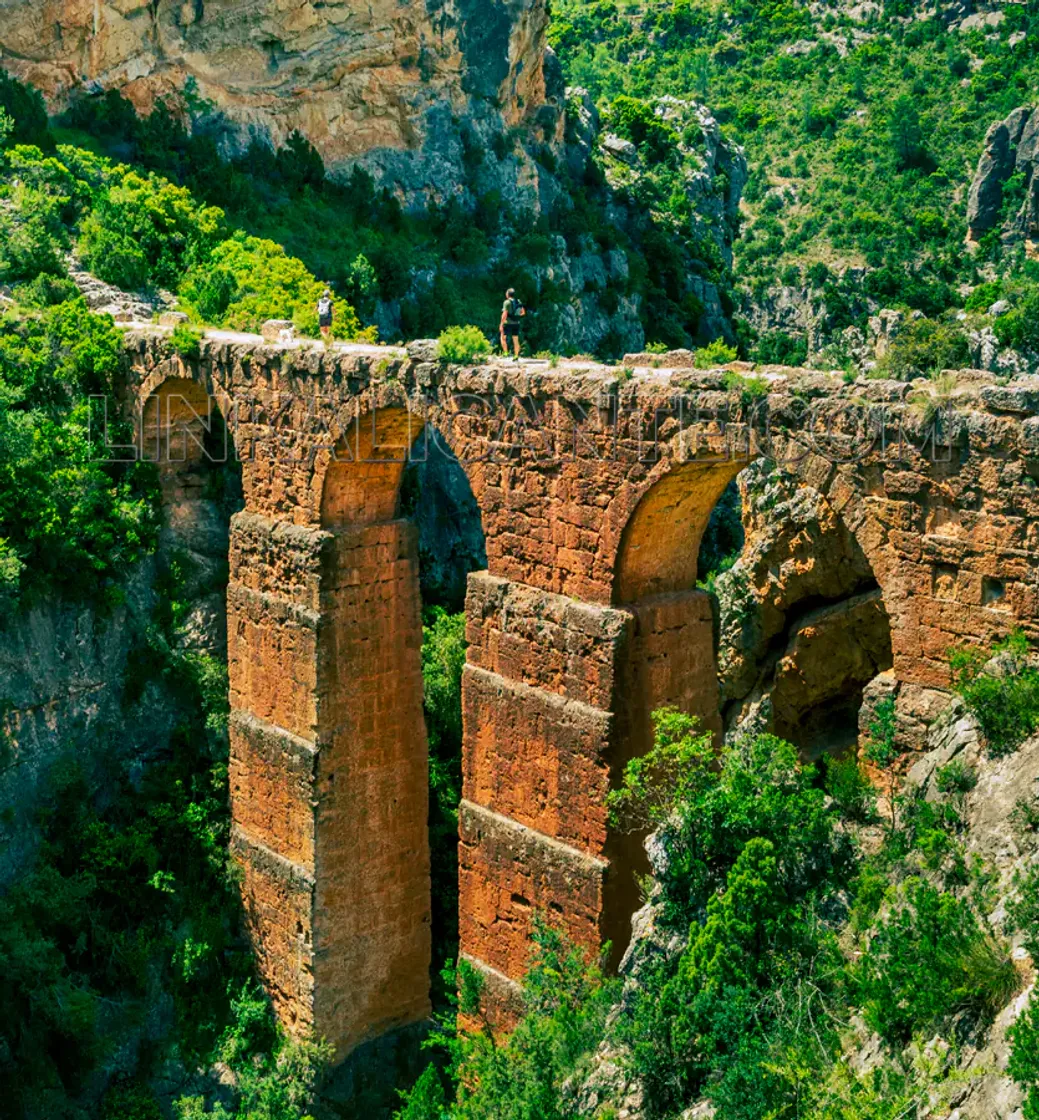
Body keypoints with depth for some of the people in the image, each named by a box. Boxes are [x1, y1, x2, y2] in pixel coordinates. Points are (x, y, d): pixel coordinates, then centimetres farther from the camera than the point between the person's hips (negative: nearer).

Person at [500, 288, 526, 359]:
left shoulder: (507, 302, -14)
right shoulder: (518, 302, 7)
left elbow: (504, 314, -19)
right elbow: (523, 312, 14)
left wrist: (501, 324, -14)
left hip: (508, 323, -6)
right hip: (516, 323, 6)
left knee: (503, 338, 9)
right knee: (516, 341, 8)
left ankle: (506, 353, -3)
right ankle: (517, 357, 6)